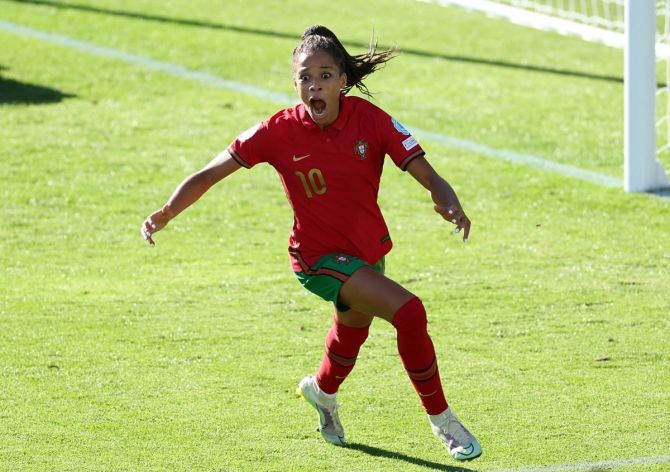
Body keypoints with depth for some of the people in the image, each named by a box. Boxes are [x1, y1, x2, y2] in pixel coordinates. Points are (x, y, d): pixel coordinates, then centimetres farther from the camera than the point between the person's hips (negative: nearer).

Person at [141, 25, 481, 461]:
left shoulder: (369, 118, -15)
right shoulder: (280, 131, -19)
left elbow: (425, 173, -17)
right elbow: (209, 174, -14)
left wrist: (449, 202, -38)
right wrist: (168, 211, -29)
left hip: (369, 250, 5)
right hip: (320, 256, -5)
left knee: (351, 337, 30)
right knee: (409, 312, -25)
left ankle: (322, 391, 66)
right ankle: (441, 420, -8)